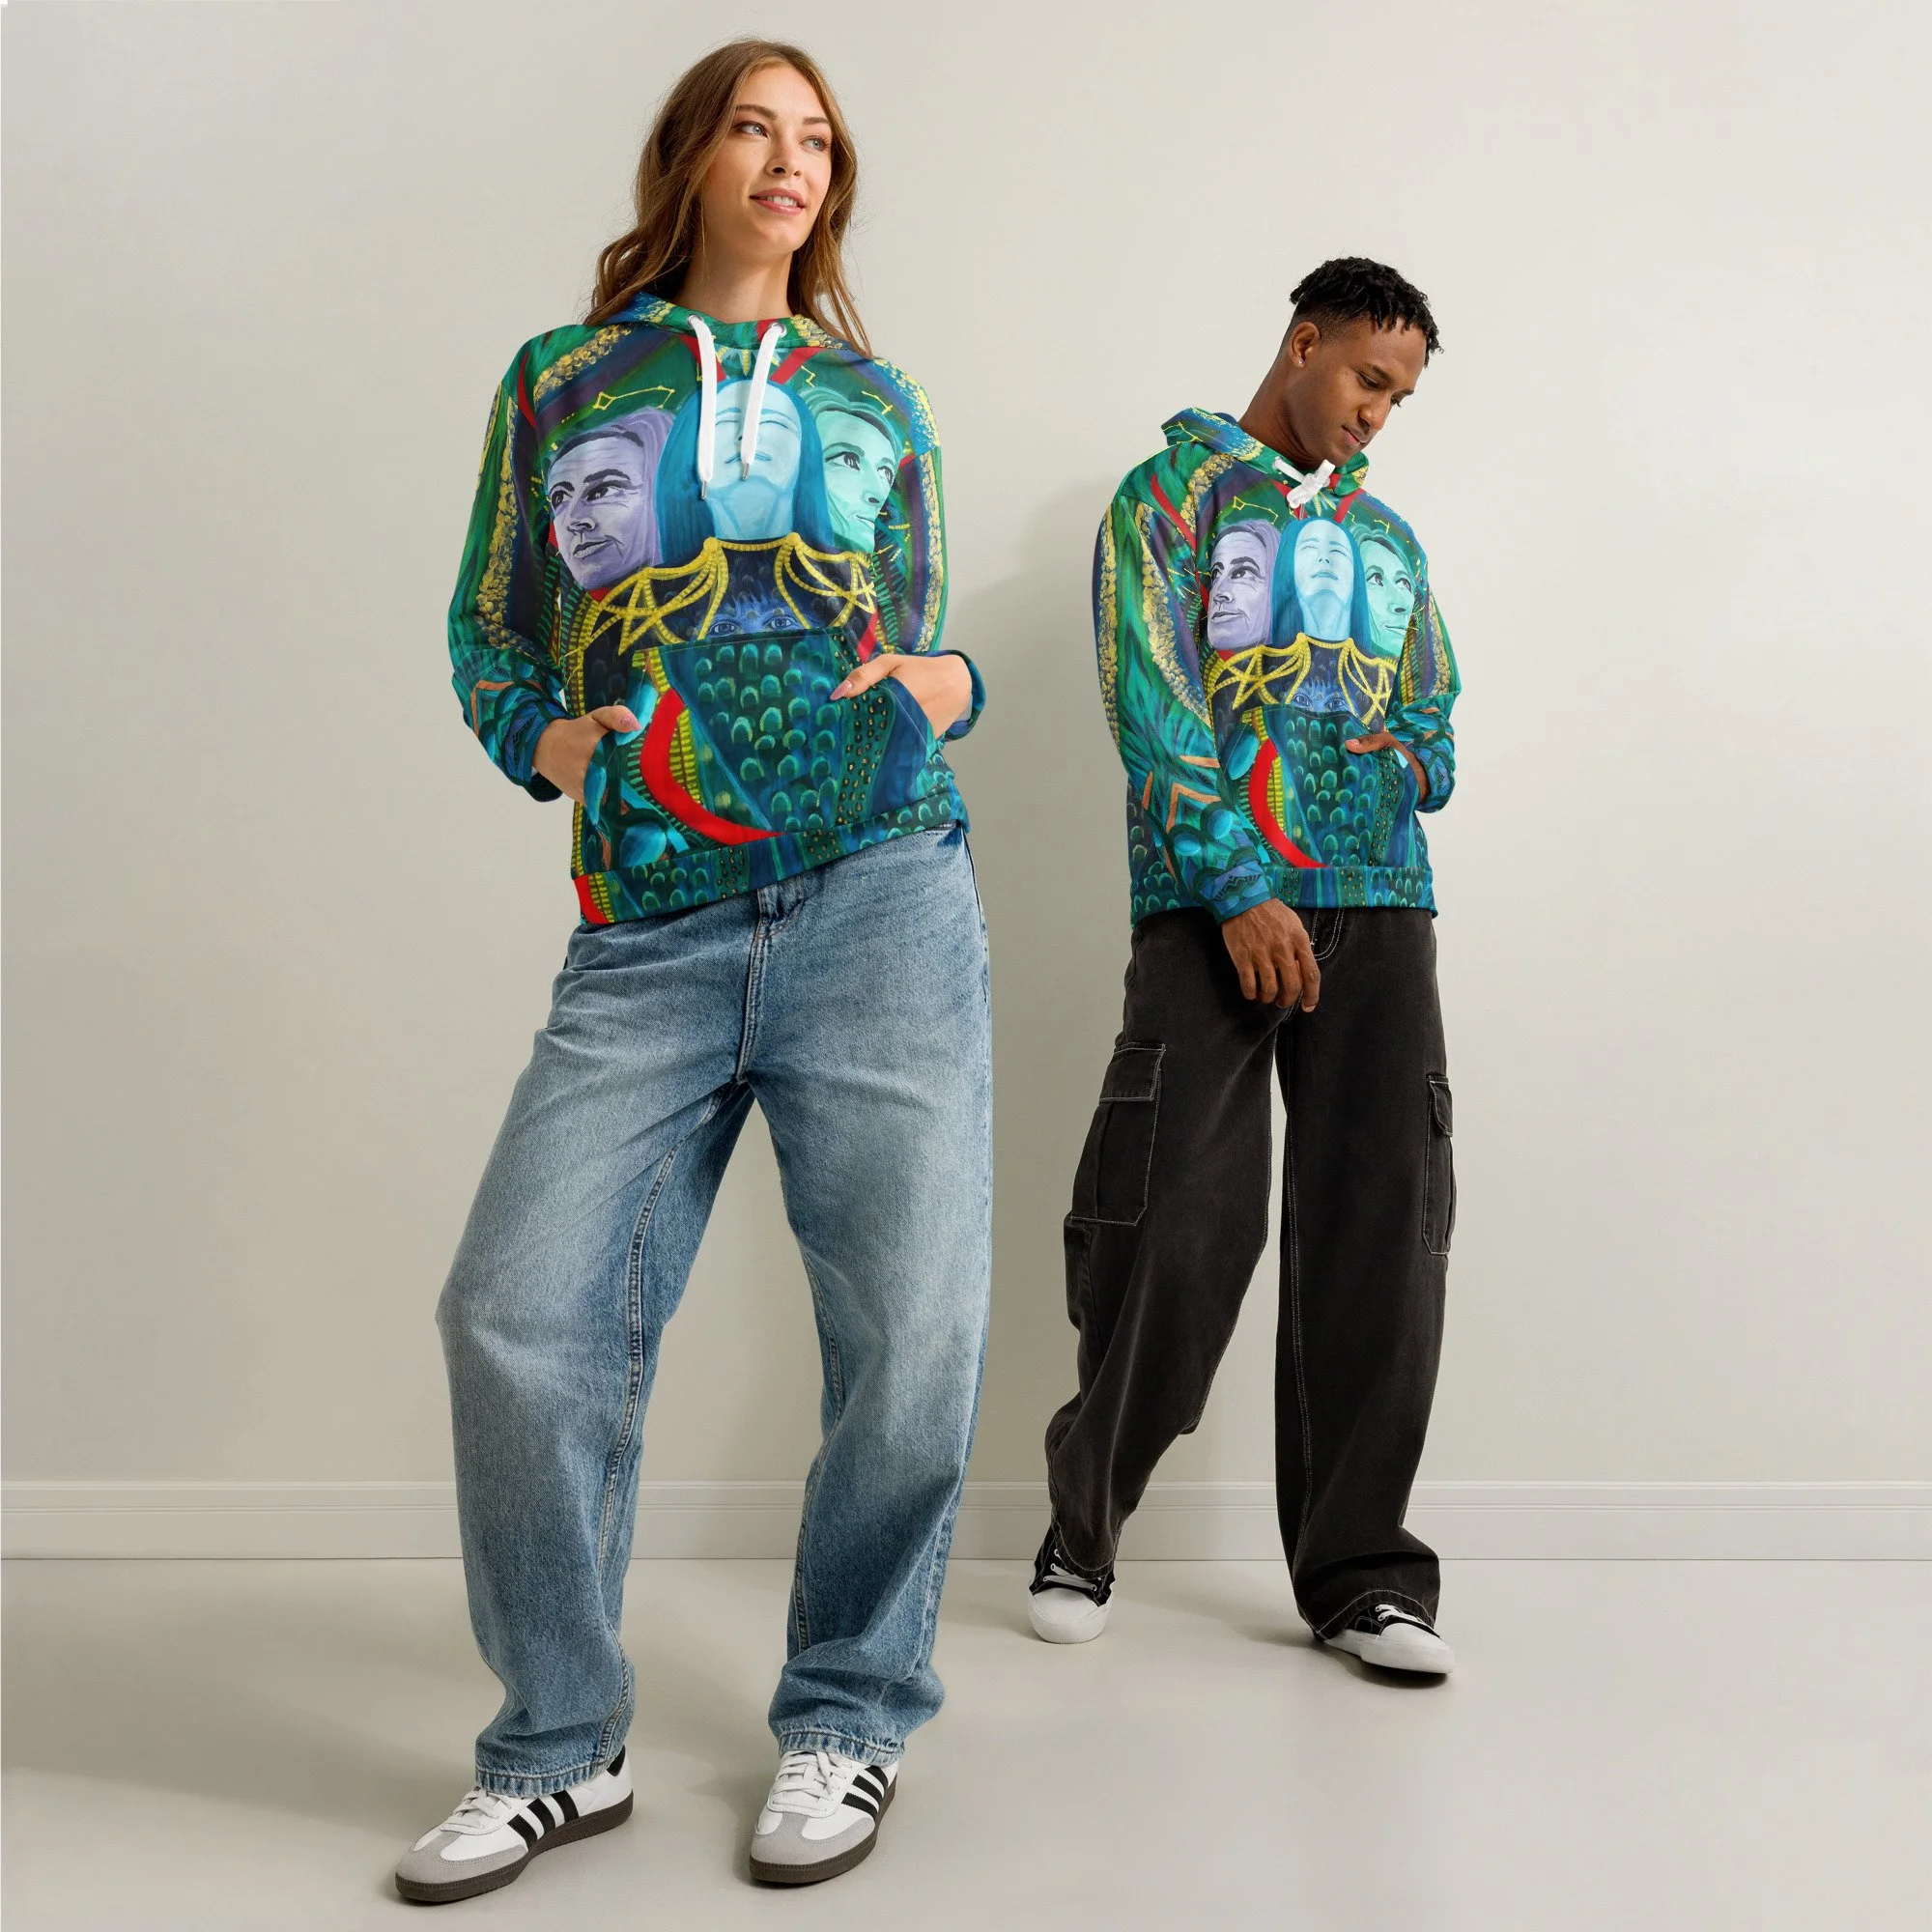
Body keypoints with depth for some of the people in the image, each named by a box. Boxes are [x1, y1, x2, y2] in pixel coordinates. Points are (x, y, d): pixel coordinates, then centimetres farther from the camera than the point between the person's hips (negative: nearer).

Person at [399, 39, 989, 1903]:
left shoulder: (872, 393, 20)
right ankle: (559, 1751, 12)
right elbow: (491, 640, 18)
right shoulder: (559, 384, 17)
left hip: (880, 896, 1)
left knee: (912, 1324, -6)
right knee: (521, 1314, -9)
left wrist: (944, 688, 2)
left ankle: (845, 1719, 17)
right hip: (647, 933, 0)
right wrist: (557, 745, -2)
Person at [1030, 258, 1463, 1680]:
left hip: (1381, 899, 5)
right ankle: (1084, 1530, 12)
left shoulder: (1385, 531, 25)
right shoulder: (1176, 490, 7)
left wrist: (1412, 764, 0)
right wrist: (1241, 889, -15)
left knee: (1383, 1220, -2)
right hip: (1214, 902, -5)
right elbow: (1150, 698, -6)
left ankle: (1359, 1570, 8)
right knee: (1178, 1220, -10)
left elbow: (1436, 712, 25)